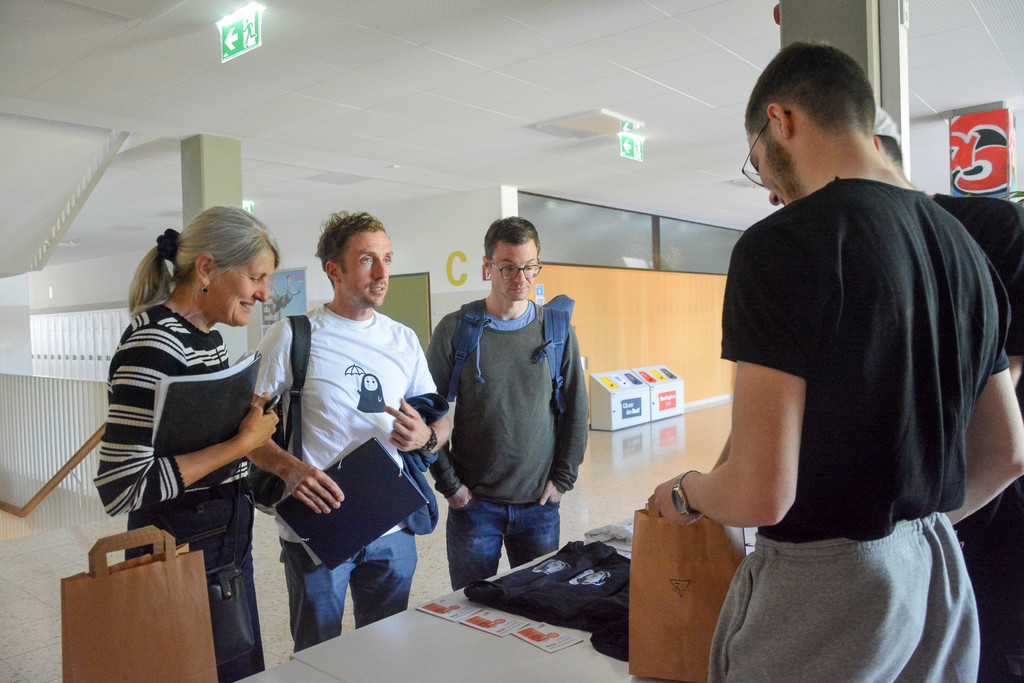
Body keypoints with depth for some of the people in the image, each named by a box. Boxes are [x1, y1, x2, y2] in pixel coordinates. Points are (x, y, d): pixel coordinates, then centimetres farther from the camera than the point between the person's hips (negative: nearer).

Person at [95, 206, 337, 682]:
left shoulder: (207, 335, 6)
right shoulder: (154, 345, -22)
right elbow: (120, 486, -28)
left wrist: (282, 466, 2)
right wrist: (243, 443, -24)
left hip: (228, 542, 9)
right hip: (182, 549, -9)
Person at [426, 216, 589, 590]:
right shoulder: (456, 329, -5)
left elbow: (576, 409, 6)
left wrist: (562, 478, 1)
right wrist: (448, 483, -5)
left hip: (540, 503, 2)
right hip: (473, 503, -1)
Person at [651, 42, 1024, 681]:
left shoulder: (782, 244, -20)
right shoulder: (963, 244, 6)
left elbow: (761, 496, -24)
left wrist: (684, 494, -4)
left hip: (826, 586, -7)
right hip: (943, 577, 8)